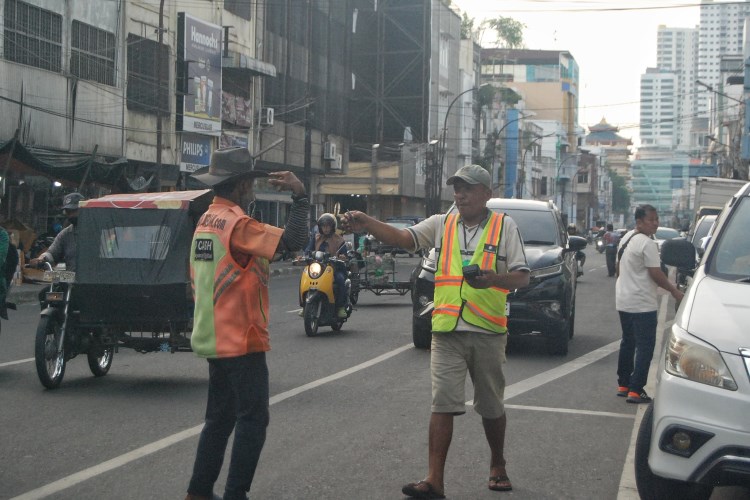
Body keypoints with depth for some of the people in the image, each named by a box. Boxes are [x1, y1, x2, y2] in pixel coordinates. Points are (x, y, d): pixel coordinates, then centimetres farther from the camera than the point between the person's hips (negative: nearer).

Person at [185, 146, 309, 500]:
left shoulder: (205, 222, 12)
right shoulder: (237, 223, -17)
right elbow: (293, 241, -24)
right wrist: (300, 196, -16)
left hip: (215, 338, 9)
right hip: (241, 341, -9)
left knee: (220, 417, 16)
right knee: (252, 419, -2)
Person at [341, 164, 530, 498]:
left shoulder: (504, 226, 2)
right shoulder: (442, 224, 8)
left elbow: (523, 277, 1)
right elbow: (403, 238, -5)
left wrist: (494, 279, -20)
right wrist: (366, 224, -22)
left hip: (488, 331, -1)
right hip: (447, 331, 1)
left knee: (491, 406, 12)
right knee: (442, 404, -5)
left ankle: (497, 467, 33)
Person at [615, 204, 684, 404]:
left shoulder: (626, 238, 11)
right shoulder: (647, 244, -18)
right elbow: (656, 274, -18)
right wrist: (674, 291, -6)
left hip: (624, 302, 9)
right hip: (642, 304, -9)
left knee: (627, 343, 18)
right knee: (645, 347, -5)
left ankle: (623, 385, 24)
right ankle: (635, 391, -9)